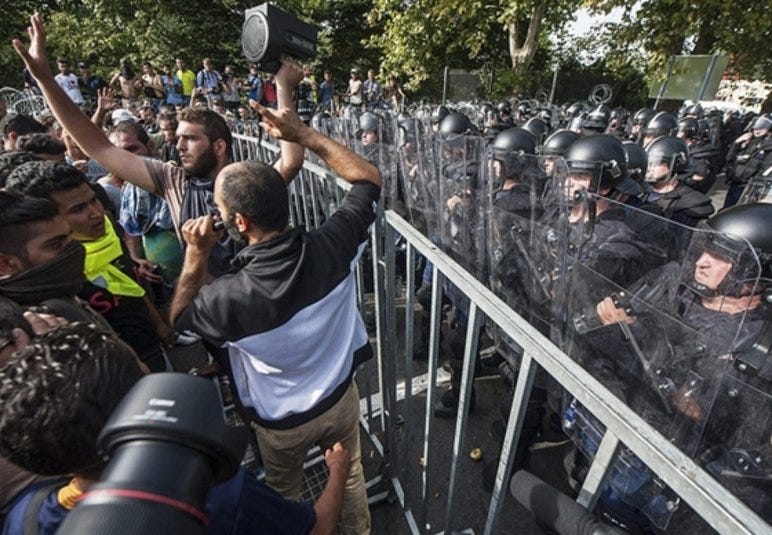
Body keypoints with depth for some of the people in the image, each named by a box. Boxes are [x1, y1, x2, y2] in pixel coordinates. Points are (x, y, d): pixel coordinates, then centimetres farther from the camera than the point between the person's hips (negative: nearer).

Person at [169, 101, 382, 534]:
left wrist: (197, 255, -17)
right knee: (352, 478, 31)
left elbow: (180, 317, -9)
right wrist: (304, 134, -11)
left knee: (285, 495, 31)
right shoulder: (333, 246, -30)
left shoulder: (230, 297, -36)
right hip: (341, 396, 3)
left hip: (282, 420, -2)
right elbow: (370, 179, -11)